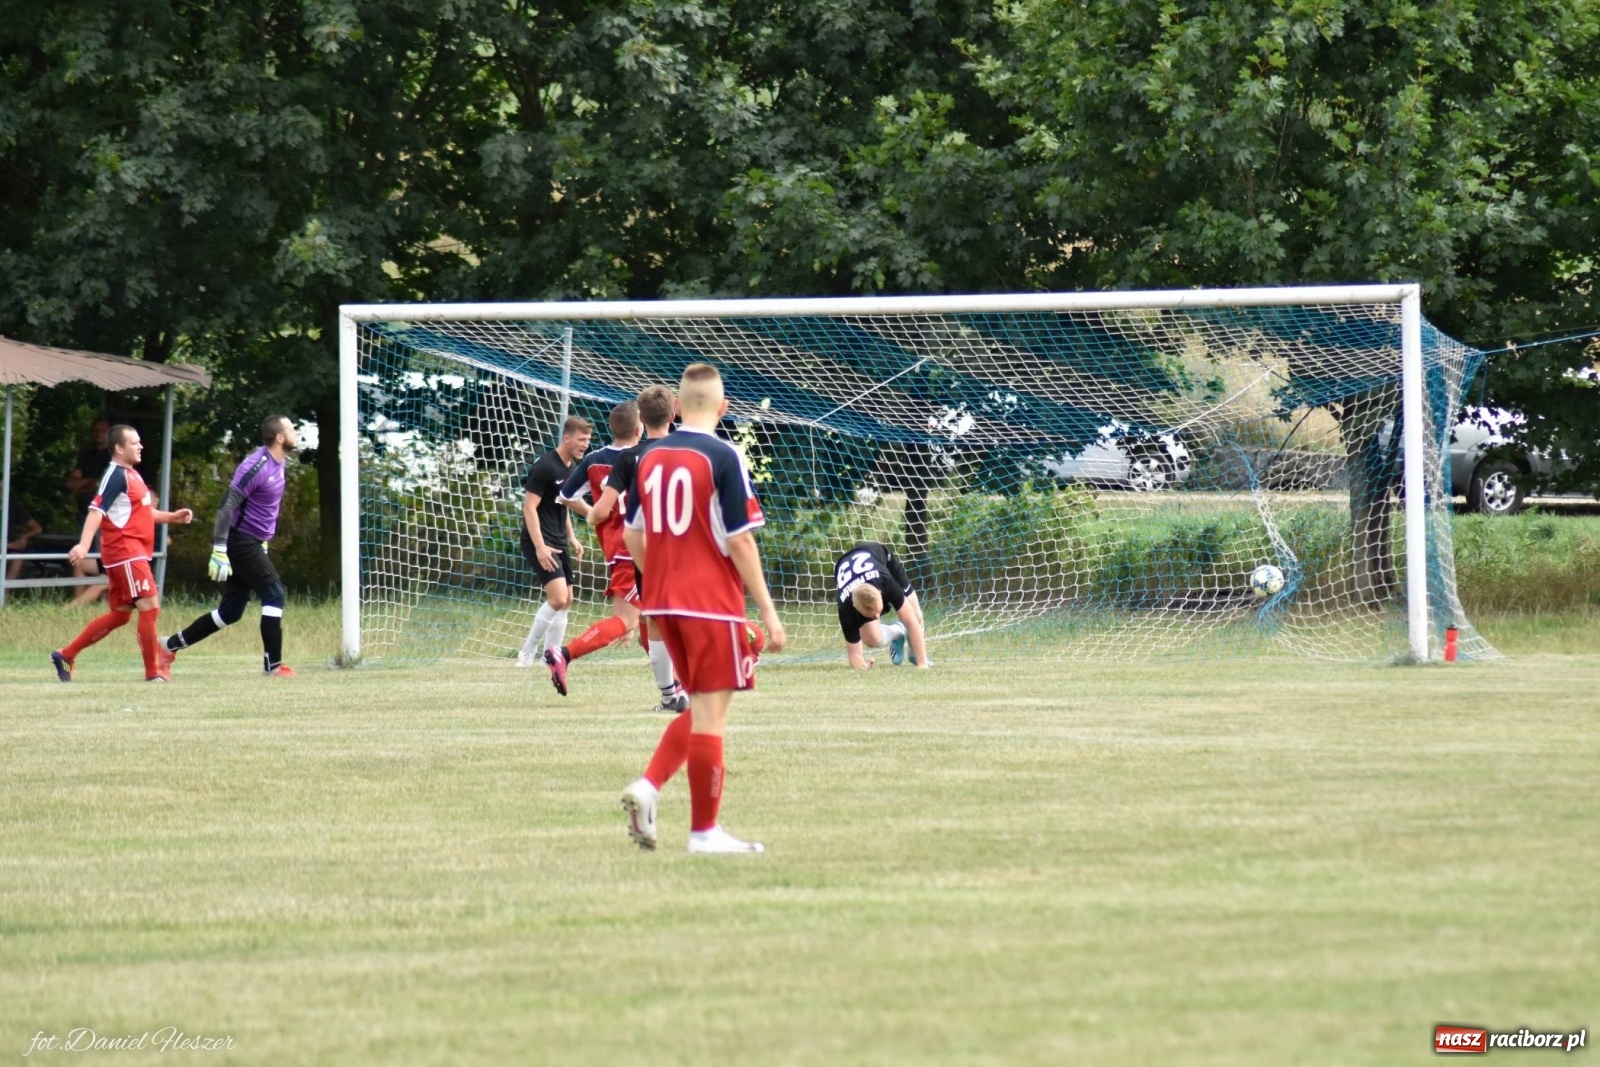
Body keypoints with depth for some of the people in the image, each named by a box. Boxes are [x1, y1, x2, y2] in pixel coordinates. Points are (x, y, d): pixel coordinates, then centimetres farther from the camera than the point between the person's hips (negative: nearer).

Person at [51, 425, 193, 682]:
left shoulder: (131, 475, 18)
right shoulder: (116, 476, -12)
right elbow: (96, 510, -22)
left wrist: (172, 516, 20)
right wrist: (84, 544, -34)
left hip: (135, 553, 10)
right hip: (124, 552, -10)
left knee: (119, 614, 13)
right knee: (150, 606, -10)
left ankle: (66, 655, 18)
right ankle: (152, 672, -4)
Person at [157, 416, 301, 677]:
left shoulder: (281, 465, 9)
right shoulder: (256, 467, -19)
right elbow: (227, 506, -22)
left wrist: (264, 538, 27)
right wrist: (219, 551, -27)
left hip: (252, 543, 9)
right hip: (240, 540, -9)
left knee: (230, 611, 8)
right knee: (275, 594, -9)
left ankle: (169, 646, 14)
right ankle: (273, 664, -4)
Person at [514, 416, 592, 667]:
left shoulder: (573, 467, 11)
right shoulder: (545, 466, -16)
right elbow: (529, 507, -18)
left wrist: (571, 537, 19)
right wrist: (540, 547, -25)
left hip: (559, 542, 9)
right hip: (541, 543, -9)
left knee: (565, 600, 9)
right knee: (558, 597, -18)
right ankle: (527, 653, -7)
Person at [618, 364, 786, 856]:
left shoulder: (650, 456, 7)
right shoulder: (722, 457, -12)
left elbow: (632, 534, 13)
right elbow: (739, 540, -14)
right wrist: (768, 611, -9)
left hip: (664, 602, 6)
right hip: (712, 604, -6)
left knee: (700, 709, 18)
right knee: (710, 715, 1)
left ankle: (648, 787, -1)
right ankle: (704, 830, 5)